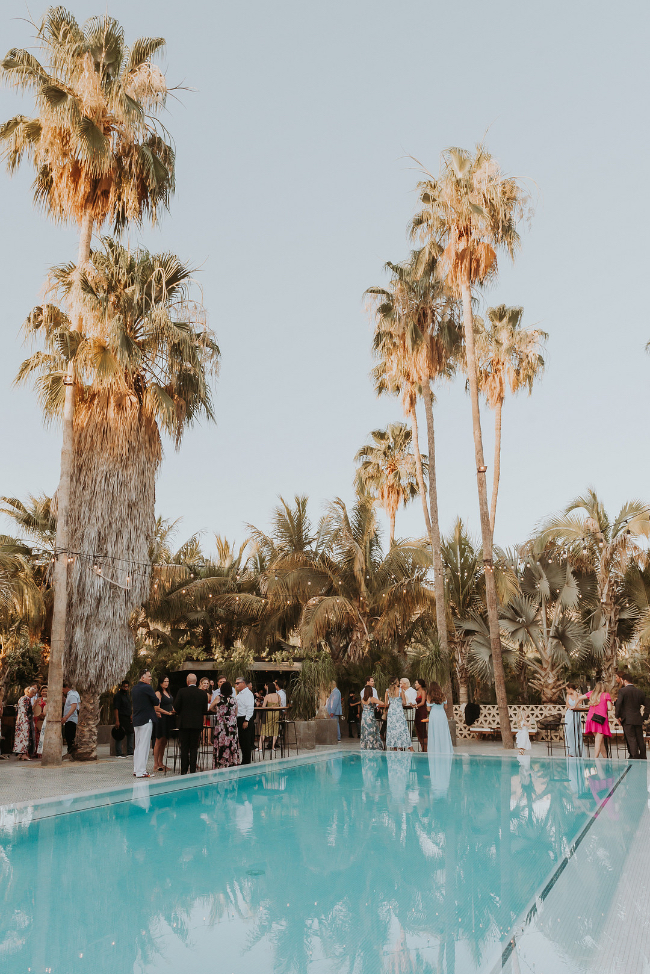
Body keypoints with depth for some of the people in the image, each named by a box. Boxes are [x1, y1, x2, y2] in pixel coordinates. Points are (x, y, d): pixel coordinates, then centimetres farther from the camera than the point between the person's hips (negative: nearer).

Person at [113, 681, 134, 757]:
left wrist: (131, 714, 11)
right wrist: (117, 721, -23)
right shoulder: (118, 696, -11)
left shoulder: (128, 694, 15)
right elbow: (115, 709, -17)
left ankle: (129, 752, 17)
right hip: (121, 718, -9)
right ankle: (119, 754, 2)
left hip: (128, 718, 9)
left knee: (131, 734, 11)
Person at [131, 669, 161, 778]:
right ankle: (141, 772, -5)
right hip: (146, 720, -8)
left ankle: (136, 770, 18)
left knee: (137, 746, 14)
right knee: (144, 746, -5)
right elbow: (156, 702, -11)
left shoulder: (134, 689, 12)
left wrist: (154, 711, 20)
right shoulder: (147, 688, -14)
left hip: (136, 720, 8)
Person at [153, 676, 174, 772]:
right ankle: (156, 765, 0)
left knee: (164, 742, 11)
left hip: (167, 720, 8)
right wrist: (168, 713, -18)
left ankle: (161, 763, 17)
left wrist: (174, 711, 6)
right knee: (159, 741, -4)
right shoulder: (158, 693, -7)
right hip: (161, 719, -8)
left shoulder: (168, 693, 18)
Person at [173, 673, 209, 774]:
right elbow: (205, 710, 6)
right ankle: (193, 770, 7)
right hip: (197, 723, 2)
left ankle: (184, 770, 8)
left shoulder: (182, 691, -8)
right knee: (194, 747, 8)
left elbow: (176, 706, -7)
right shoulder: (203, 693, 0)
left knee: (184, 747, 6)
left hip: (184, 722, -2)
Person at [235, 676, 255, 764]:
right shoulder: (239, 694, 18)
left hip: (245, 720, -9)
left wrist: (246, 721, -22)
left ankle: (246, 761, 2)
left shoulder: (248, 693, -12)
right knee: (241, 741, 13)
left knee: (246, 742, -4)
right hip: (239, 719, 9)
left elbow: (250, 708, -19)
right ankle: (244, 761, 21)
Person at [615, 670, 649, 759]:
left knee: (631, 739, -3)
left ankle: (635, 757, -8)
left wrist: (618, 717, -7)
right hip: (638, 720, 5)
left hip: (627, 719, -5)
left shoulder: (622, 691, -6)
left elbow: (618, 704, -17)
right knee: (640, 740, 10)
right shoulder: (640, 692, 11)